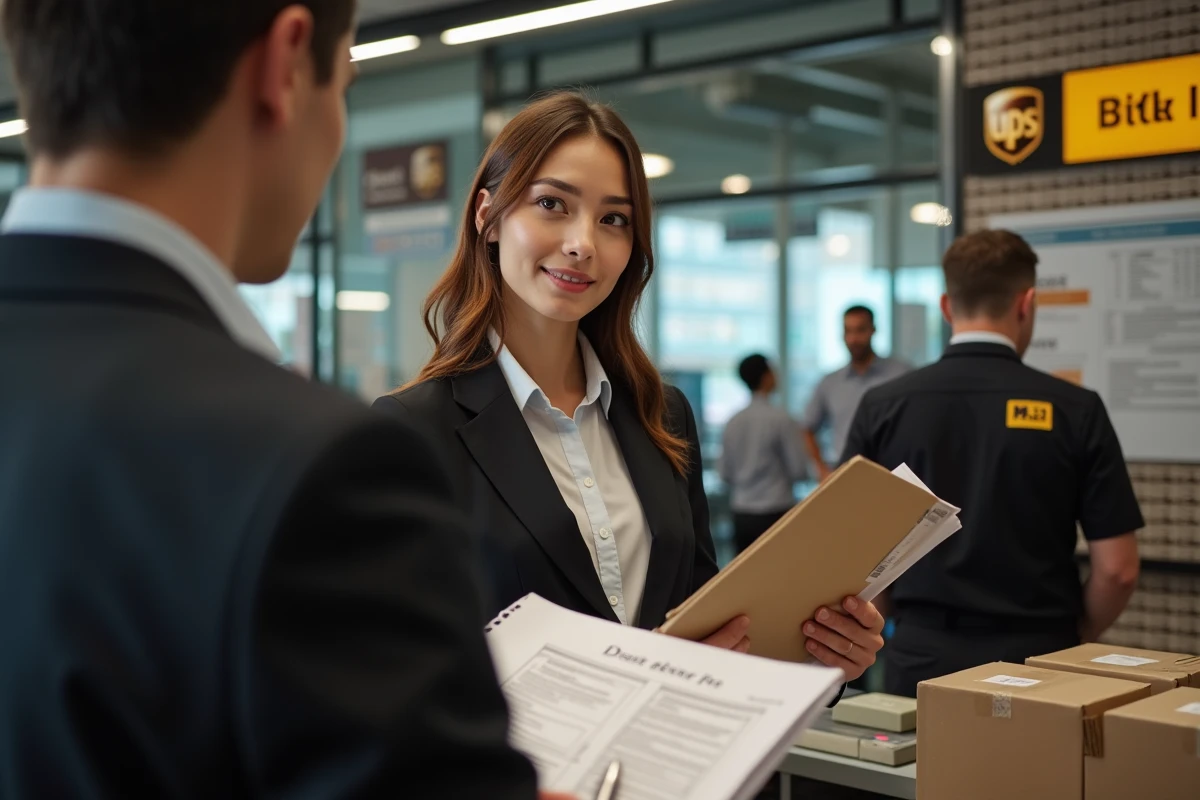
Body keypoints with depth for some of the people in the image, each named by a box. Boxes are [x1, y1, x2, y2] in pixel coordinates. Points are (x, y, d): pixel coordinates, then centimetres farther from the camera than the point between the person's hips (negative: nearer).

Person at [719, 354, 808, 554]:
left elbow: (725, 474, 9)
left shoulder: (733, 422, 3)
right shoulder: (780, 419, -10)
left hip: (742, 515, 5)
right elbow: (799, 471, -8)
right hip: (775, 513, -5)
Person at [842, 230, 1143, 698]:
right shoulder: (1074, 409, -6)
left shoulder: (883, 407, -2)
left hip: (922, 662, 2)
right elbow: (1117, 568, -6)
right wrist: (1071, 641, 11)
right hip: (1035, 663, -1)